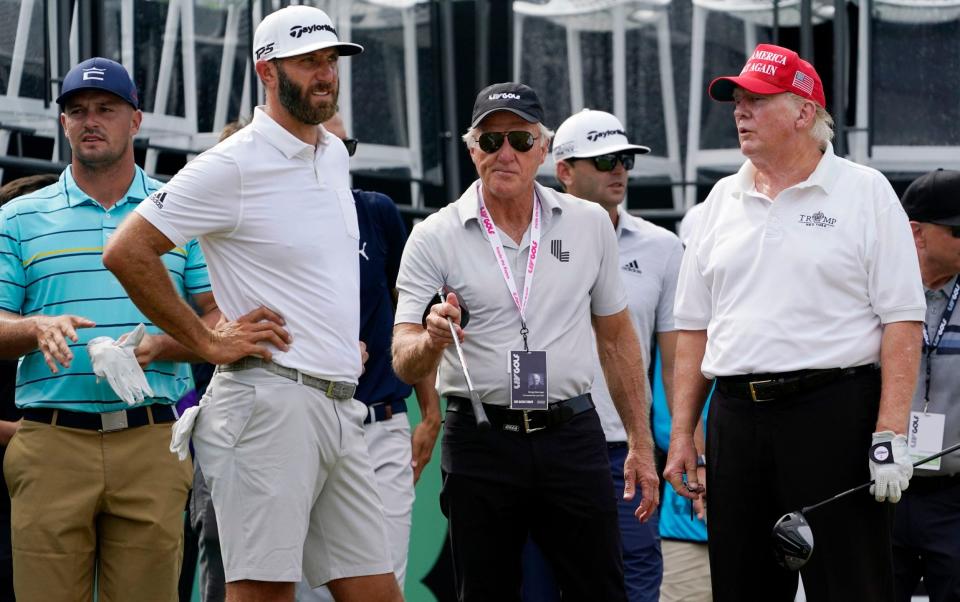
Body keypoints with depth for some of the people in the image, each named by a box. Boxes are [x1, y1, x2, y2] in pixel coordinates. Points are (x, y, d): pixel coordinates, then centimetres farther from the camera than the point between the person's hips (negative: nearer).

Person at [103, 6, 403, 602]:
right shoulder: (232, 166, -9)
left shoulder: (335, 155, 17)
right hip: (271, 401, -8)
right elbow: (127, 251, -13)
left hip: (342, 408, 8)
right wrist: (209, 343, -11)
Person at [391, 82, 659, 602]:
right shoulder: (434, 238, -2)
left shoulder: (590, 224, 6)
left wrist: (641, 443, 11)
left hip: (572, 436, 1)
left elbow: (616, 338, 14)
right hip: (480, 441, -1)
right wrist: (432, 339, -30)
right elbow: (404, 362, -7)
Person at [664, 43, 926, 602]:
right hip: (736, 416, 5)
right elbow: (695, 326, 17)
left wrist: (891, 433, -15)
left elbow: (902, 322, -6)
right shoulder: (724, 199, 15)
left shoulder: (865, 192, 0)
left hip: (834, 412, -5)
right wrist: (682, 433, 10)